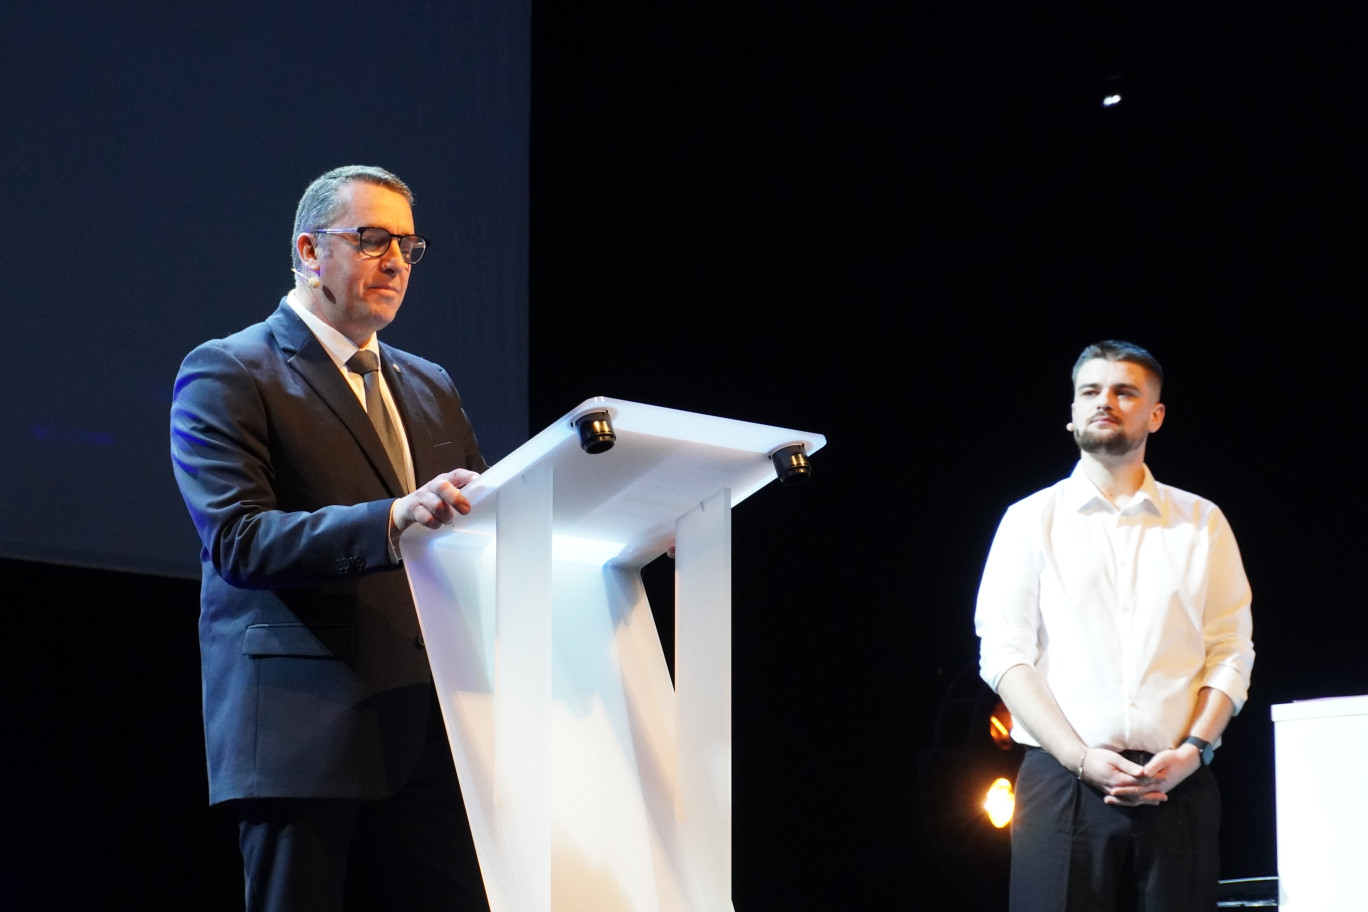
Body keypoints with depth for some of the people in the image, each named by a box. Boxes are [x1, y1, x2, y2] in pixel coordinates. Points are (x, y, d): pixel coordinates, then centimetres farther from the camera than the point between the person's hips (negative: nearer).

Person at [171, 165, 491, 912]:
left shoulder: (430, 388, 23)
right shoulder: (225, 375, 0)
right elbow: (237, 540, -14)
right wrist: (391, 521, -27)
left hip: (431, 732, 6)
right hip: (306, 733, -6)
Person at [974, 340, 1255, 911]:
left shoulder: (1202, 523, 14)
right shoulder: (1032, 521, 10)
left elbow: (1231, 652, 10)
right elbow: (1004, 655, 2)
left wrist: (1191, 752, -7)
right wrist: (1083, 759, -10)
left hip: (1177, 789, 1)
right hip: (1063, 786, -1)